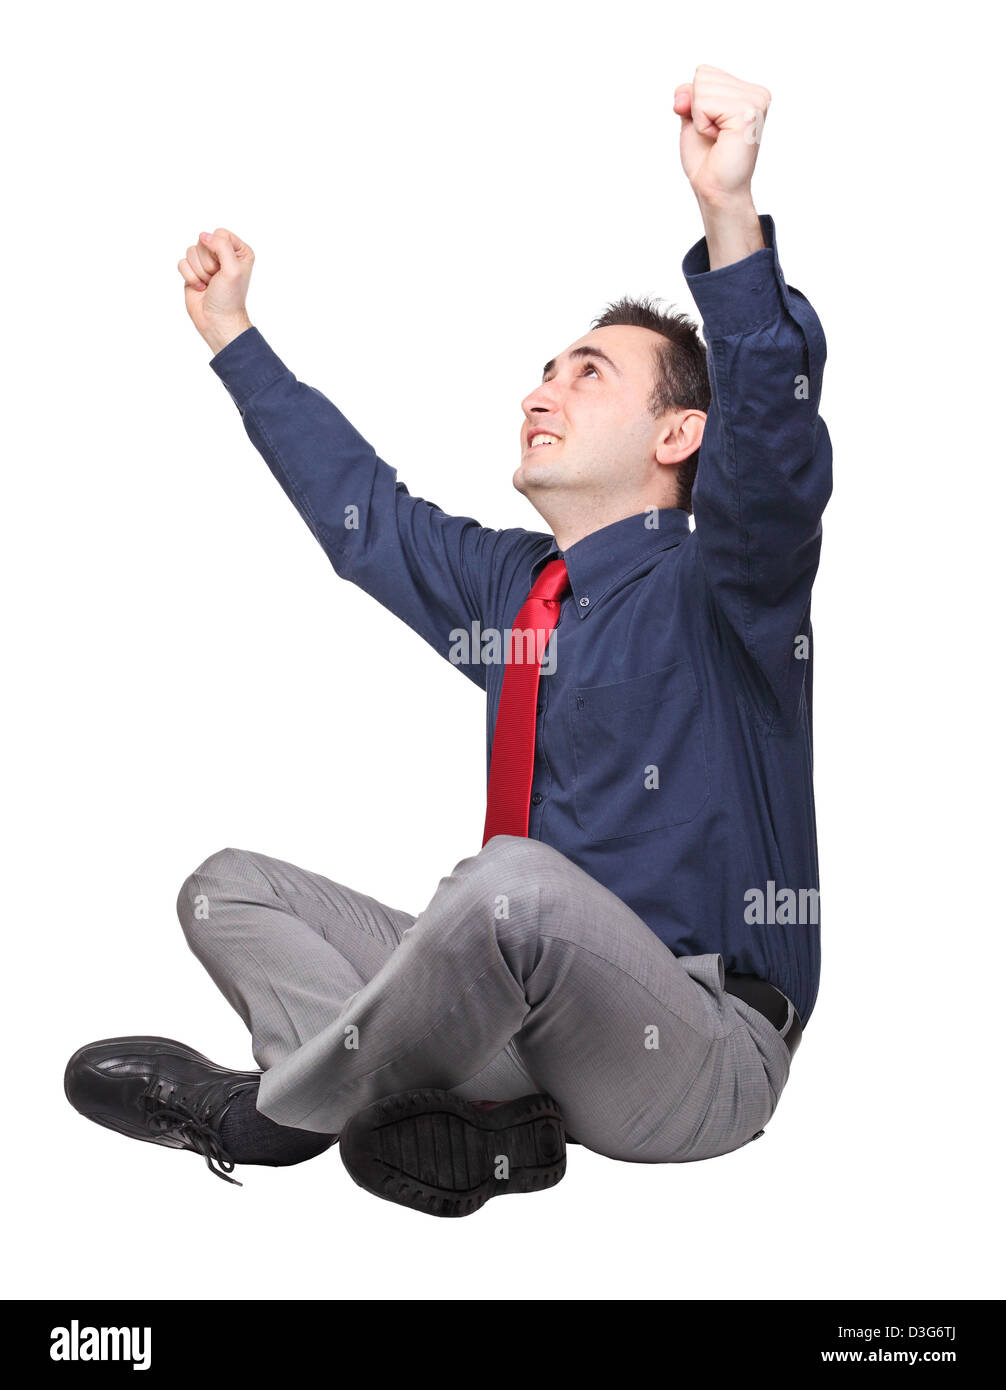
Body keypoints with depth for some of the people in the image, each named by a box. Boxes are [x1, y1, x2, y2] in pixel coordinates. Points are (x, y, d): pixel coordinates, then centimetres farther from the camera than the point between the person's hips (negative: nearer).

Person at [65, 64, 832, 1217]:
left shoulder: (714, 583, -8)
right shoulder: (509, 589, 14)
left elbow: (774, 452, -30)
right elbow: (361, 509, 27)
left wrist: (731, 217, -44)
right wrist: (233, 336, 32)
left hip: (697, 1058, -8)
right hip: (535, 1006, 8)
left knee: (511, 882, -39)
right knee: (227, 889, 6)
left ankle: (281, 1104, -11)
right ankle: (468, 1121, -17)